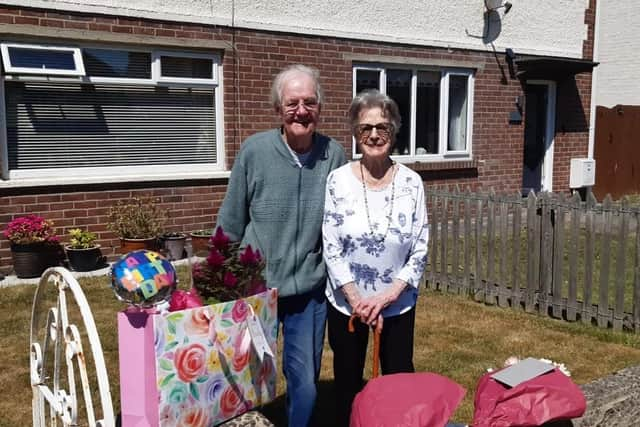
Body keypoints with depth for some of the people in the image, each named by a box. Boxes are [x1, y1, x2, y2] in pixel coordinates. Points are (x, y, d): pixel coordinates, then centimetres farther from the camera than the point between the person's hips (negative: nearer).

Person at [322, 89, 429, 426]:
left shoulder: (411, 183, -6)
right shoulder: (338, 180, -10)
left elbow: (420, 249, -5)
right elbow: (331, 248, -10)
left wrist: (388, 295, -13)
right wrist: (356, 299, -16)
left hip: (398, 303, 1)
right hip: (347, 302, -1)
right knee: (348, 381, 15)